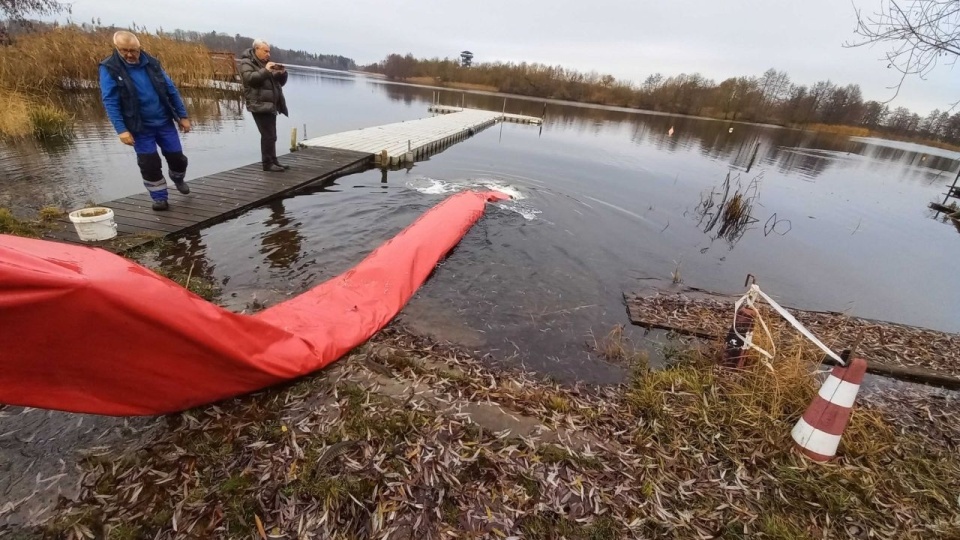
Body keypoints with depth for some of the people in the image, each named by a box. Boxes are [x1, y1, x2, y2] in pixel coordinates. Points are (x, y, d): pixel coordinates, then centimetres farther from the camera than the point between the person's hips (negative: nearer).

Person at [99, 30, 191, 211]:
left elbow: (171, 90, 7)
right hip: (140, 127, -3)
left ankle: (178, 179, 39)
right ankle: (159, 198, 12)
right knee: (149, 164, -3)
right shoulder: (109, 68, -8)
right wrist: (121, 130, -21)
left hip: (164, 122, 3)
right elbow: (110, 102, -12)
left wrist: (183, 116, 4)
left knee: (177, 157, 7)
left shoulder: (151, 63, 2)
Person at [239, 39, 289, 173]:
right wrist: (265, 70, -23)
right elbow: (249, 78, -21)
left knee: (271, 135, 10)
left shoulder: (266, 62, 22)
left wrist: (282, 73, 0)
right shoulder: (246, 62, -3)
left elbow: (280, 81, 20)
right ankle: (267, 163, -8)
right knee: (268, 135, -12)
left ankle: (273, 161, 17)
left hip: (270, 105, 8)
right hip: (259, 105, -8)